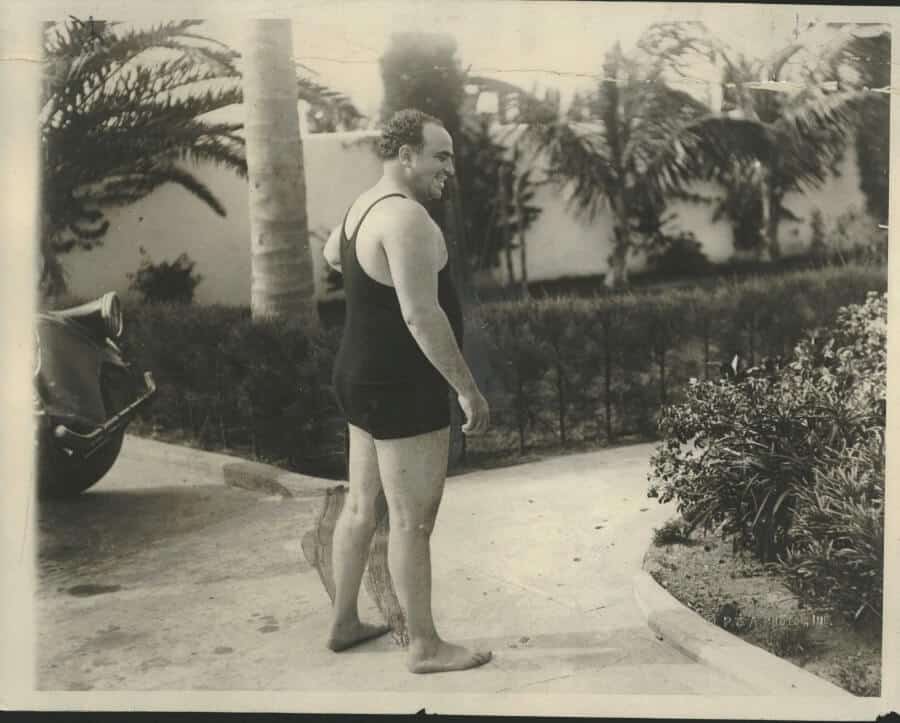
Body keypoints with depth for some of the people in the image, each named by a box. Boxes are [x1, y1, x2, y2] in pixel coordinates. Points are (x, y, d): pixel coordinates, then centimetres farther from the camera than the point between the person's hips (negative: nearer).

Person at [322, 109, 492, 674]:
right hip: (403, 388, -10)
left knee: (361, 506, 18)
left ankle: (345, 623, 31)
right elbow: (422, 316, -27)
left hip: (365, 379, 10)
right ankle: (425, 646, 12)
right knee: (412, 521, 0)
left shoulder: (366, 204, 10)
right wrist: (468, 388, -22)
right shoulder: (407, 216, -21)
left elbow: (332, 254, 32)